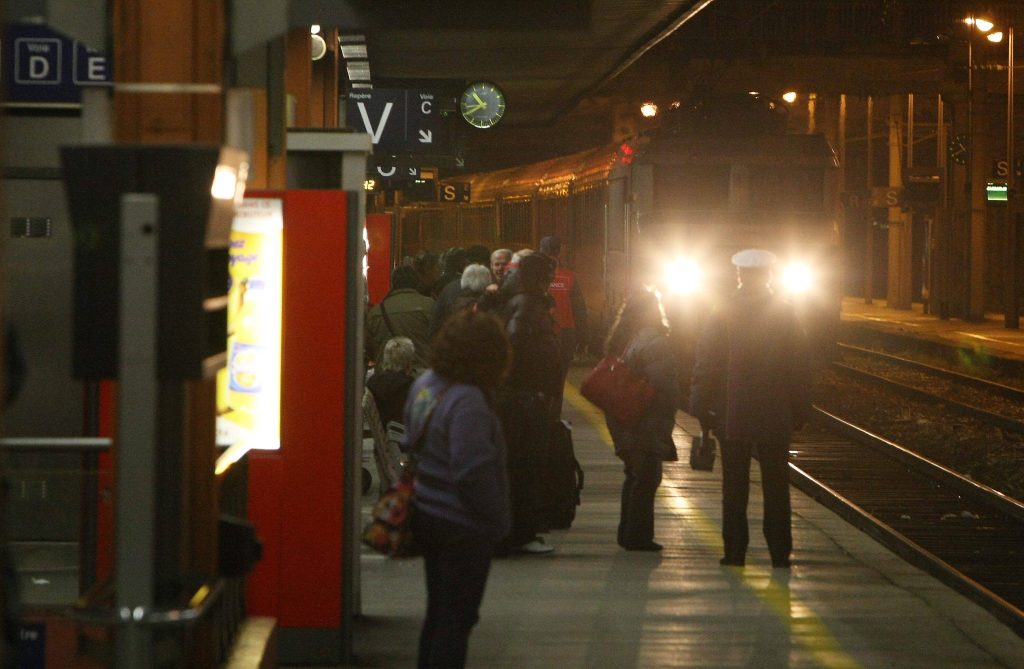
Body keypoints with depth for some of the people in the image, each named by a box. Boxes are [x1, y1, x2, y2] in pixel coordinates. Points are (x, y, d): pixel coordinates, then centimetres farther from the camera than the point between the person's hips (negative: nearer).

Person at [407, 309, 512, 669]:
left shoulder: (425, 384, 3)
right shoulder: (468, 402, -25)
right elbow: (473, 473, -27)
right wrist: (498, 519, -14)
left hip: (426, 515, 9)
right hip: (464, 528, -9)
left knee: (438, 612, 20)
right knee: (457, 617, 1)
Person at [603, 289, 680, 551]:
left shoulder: (621, 340, 11)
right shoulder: (652, 342, -16)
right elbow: (662, 384, -21)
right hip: (648, 422, -9)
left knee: (635, 475, 18)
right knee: (646, 478, -3)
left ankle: (628, 532, 22)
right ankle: (638, 536, -2)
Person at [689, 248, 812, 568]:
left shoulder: (721, 318, -4)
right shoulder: (787, 317, -1)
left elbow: (704, 371, -2)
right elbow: (802, 371, 1)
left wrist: (702, 411, 6)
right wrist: (800, 412, 8)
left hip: (732, 418, -1)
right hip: (776, 419, 1)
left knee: (734, 486, 5)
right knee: (776, 486, 6)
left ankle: (735, 550, 5)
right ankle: (779, 551, 6)